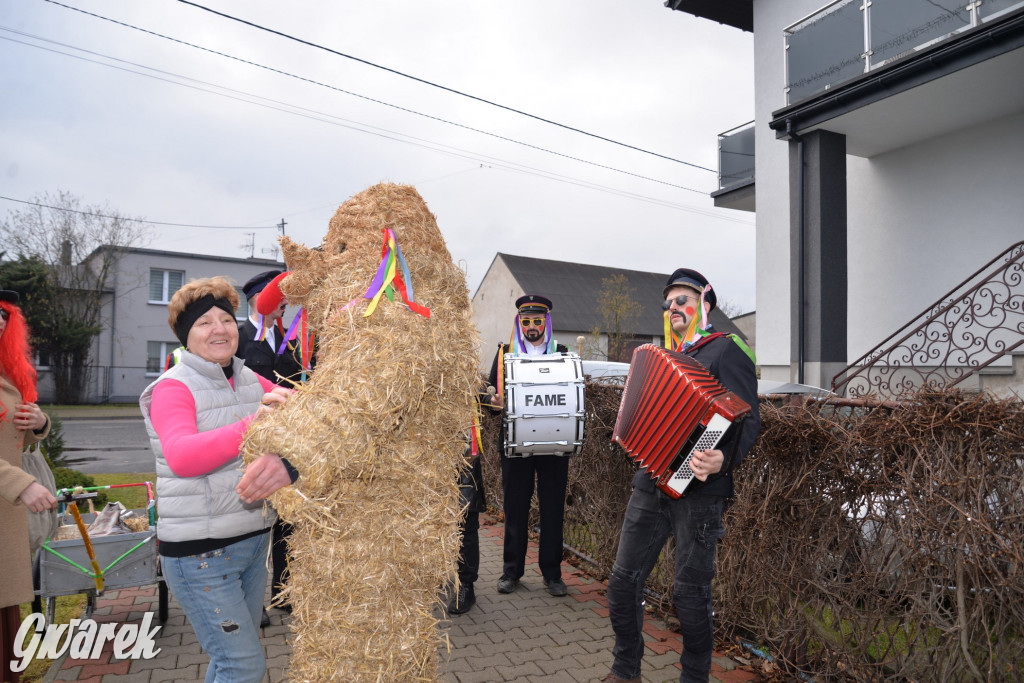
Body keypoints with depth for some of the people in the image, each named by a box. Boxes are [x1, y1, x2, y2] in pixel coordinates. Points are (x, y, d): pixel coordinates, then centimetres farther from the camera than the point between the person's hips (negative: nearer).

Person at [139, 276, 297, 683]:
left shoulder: (253, 382, 7)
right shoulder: (174, 387, -11)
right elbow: (181, 456, -27)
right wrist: (250, 426, -39)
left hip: (255, 539, 6)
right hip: (200, 552, -6)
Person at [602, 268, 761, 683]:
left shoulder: (726, 351, -5)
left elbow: (748, 419, -15)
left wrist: (724, 458, -32)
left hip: (698, 489, -7)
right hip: (652, 482, 7)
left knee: (690, 589, 3)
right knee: (624, 578, 7)